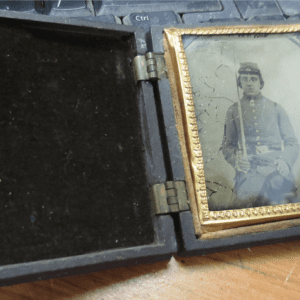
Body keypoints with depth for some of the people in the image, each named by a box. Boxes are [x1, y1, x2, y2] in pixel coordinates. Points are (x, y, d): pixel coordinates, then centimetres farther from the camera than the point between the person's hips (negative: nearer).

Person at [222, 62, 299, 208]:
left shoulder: (275, 108, 19)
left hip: (277, 168, 1)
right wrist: (236, 161, -6)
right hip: (249, 171, 0)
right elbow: (227, 145, 18)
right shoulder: (233, 111, 19)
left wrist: (286, 161, -8)